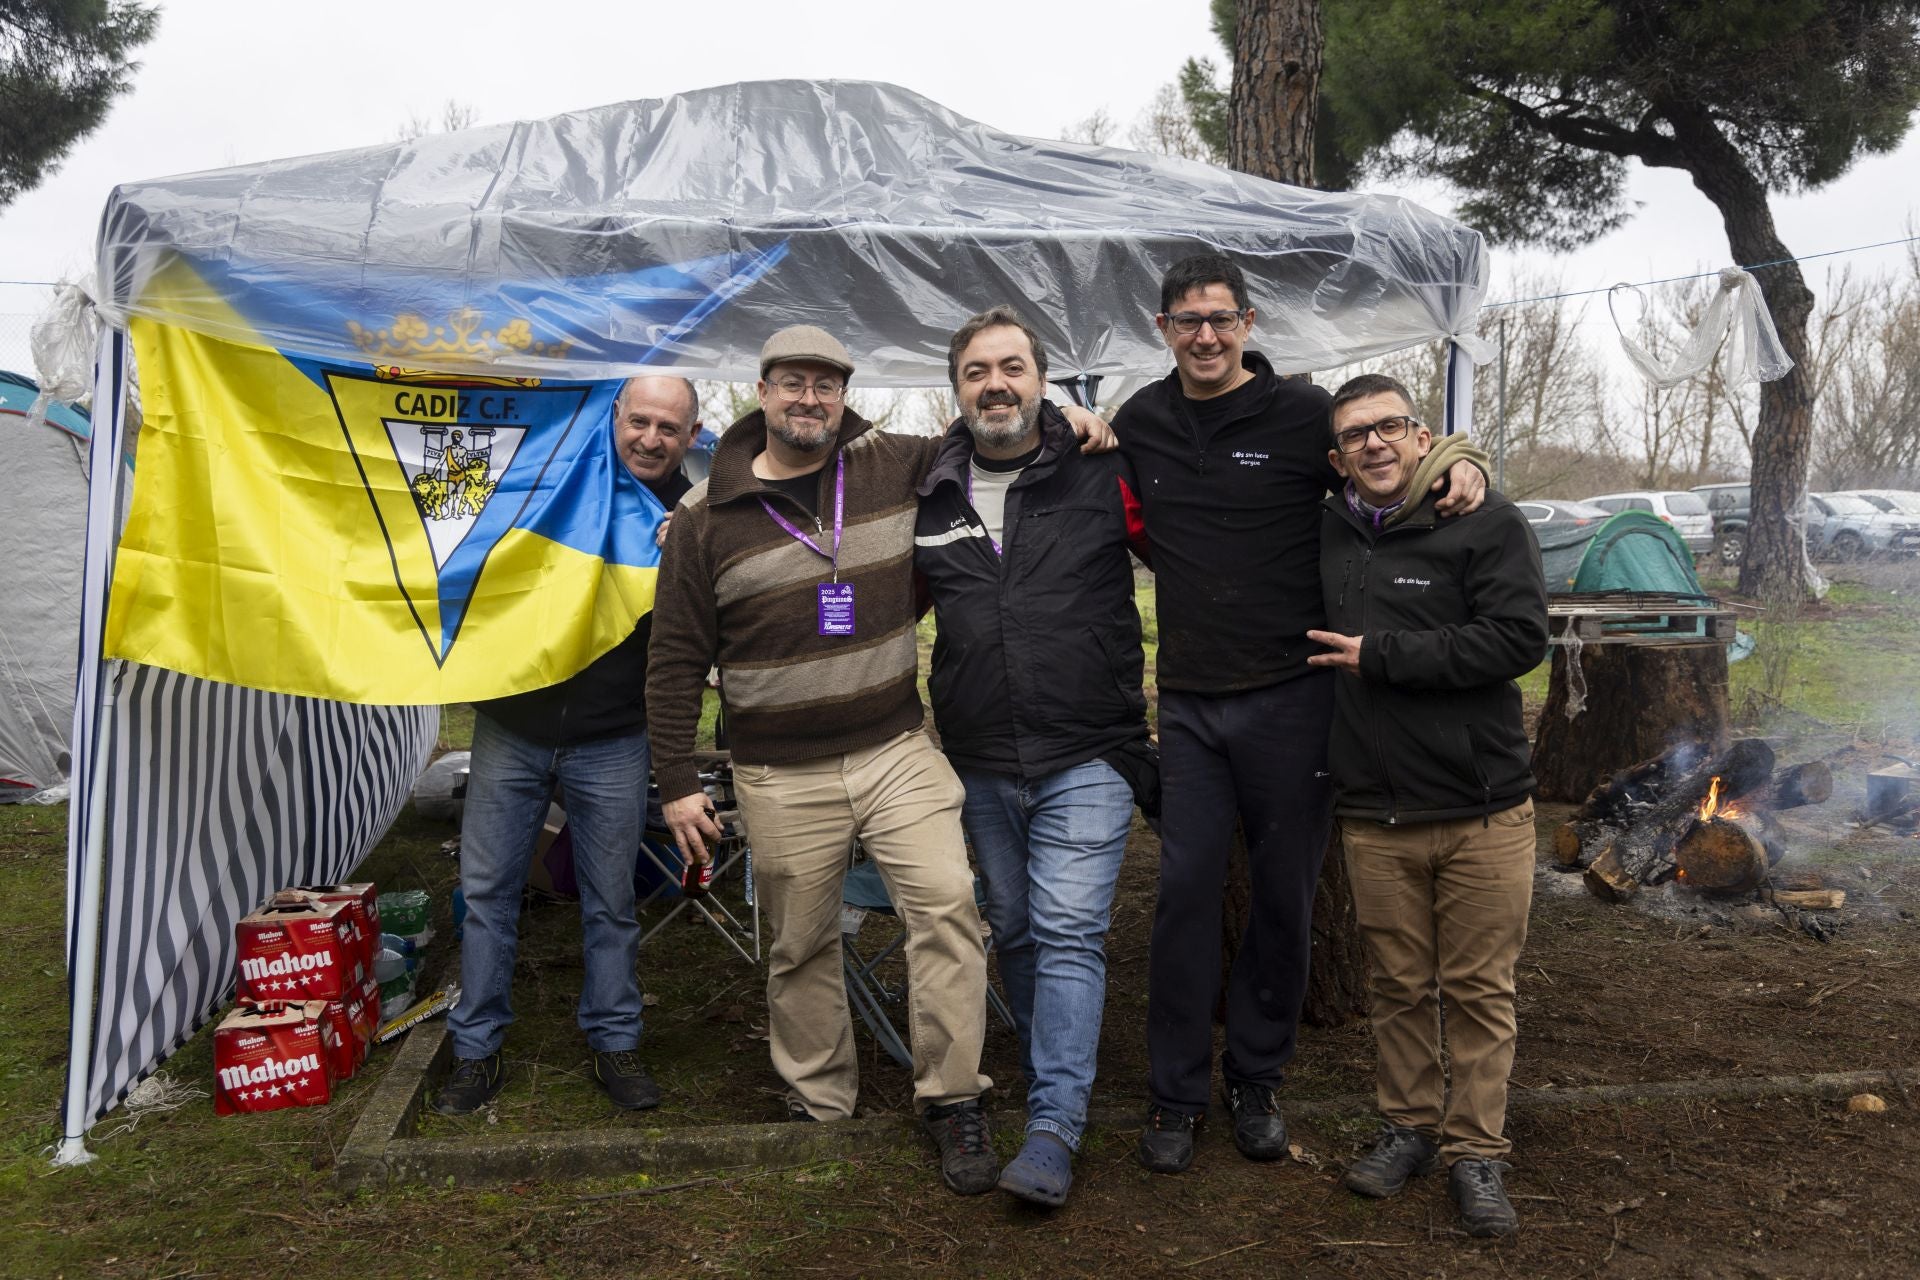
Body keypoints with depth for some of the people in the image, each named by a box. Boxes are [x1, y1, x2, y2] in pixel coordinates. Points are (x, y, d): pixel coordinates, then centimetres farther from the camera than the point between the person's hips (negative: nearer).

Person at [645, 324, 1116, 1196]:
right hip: (782, 779, 0)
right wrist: (677, 783, 0)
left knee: (946, 903, -13)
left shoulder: (894, 466, 3)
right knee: (801, 946, 10)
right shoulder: (706, 517, 0)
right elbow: (676, 659, 3)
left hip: (897, 751, 1)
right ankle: (820, 1103, 30)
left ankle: (952, 1099, 3)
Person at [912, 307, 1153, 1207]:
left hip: (1086, 759, -4)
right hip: (979, 766, 4)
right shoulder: (926, 496, 6)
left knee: (1069, 933, -8)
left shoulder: (1103, 478, -4)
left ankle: (1053, 1129, -3)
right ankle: (1051, 1076, 36)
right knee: (1015, 931, 15)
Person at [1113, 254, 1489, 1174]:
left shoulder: (1302, 413, -4)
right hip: (1188, 702, 2)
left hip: (1288, 699, -2)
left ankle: (1256, 1080, 26)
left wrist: (1463, 460, -12)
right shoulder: (1140, 423, 8)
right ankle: (1174, 1096, 15)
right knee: (1185, 891, 1)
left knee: (1284, 896, 8)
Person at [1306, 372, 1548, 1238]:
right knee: (1399, 986, 13)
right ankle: (1408, 1128, 30)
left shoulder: (1488, 522, -6)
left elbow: (1518, 639, -17)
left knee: (1480, 989, 6)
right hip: (1373, 813, 3)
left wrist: (1379, 655, -15)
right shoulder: (1326, 533, 8)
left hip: (1484, 812, -3)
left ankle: (1475, 1151, 20)